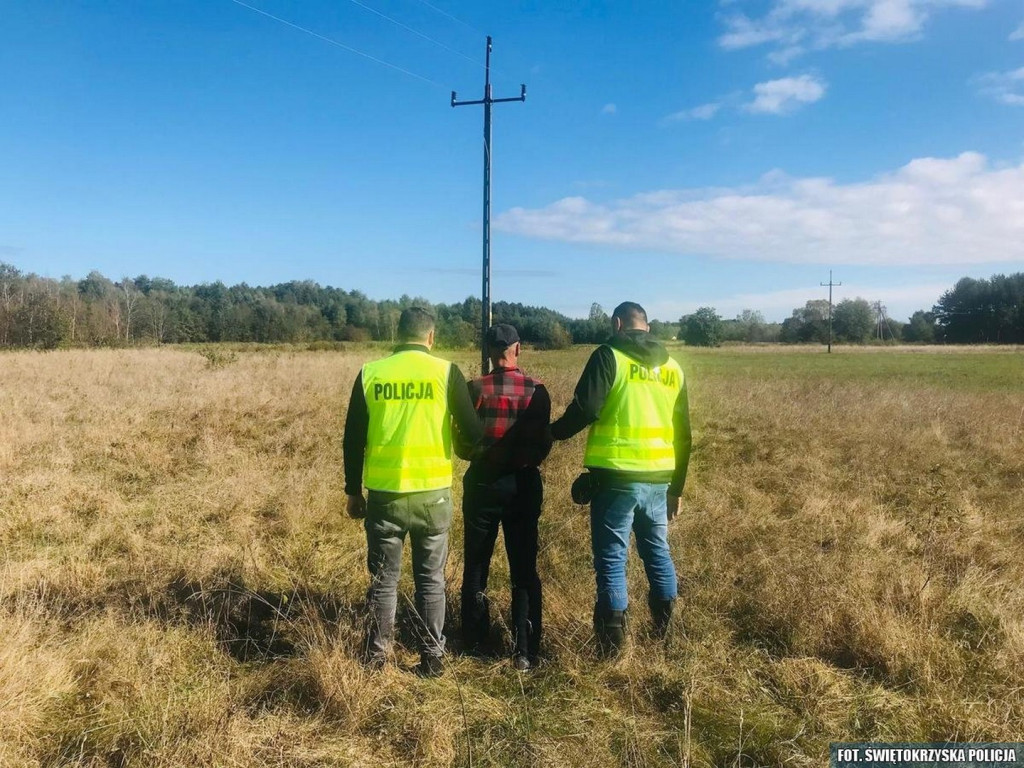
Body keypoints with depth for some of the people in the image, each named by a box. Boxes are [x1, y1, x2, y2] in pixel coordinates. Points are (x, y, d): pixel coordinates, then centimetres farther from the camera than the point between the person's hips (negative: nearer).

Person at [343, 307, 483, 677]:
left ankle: (377, 657, 22)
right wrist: (471, 452, 20)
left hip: (384, 494, 1)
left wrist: (353, 491, 13)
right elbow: (472, 433, -3)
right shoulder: (446, 372, -5)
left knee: (383, 580, 13)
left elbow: (353, 439, 4)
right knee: (430, 580, 12)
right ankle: (432, 658, 19)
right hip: (433, 494, -1)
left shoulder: (370, 373, 1)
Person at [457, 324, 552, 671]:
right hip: (524, 485, 1)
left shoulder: (476, 389, -10)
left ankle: (475, 642, 25)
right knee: (525, 570, 9)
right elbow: (543, 444, -3)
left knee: (476, 566, 14)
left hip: (483, 483, -1)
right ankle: (525, 651, 9)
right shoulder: (536, 390, -7)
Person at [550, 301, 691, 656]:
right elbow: (682, 432, 13)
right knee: (657, 550, 20)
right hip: (658, 477, 6)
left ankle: (612, 643, 9)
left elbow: (585, 409, -15)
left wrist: (552, 432, 4)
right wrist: (676, 486, 20)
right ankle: (666, 631, 30)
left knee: (611, 557, 3)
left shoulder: (609, 356, -6)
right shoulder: (672, 367, 12)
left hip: (617, 475, -6)